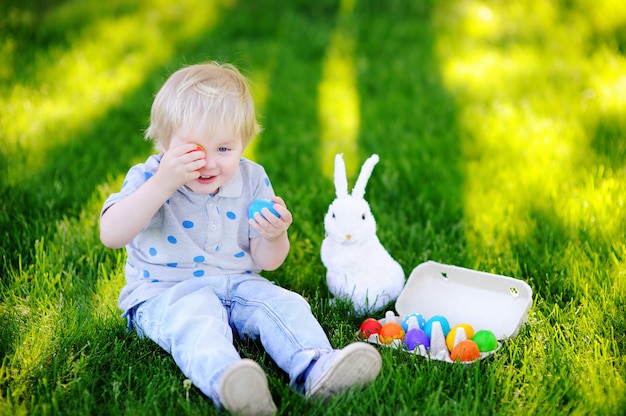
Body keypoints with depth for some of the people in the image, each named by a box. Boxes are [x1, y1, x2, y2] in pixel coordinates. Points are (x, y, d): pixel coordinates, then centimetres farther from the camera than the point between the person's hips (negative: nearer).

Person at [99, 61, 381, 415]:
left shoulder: (252, 180, 0)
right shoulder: (148, 180, -9)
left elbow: (266, 262, 1)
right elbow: (111, 235, -27)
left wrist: (274, 236, -24)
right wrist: (163, 185, -34)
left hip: (236, 284, 4)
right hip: (165, 293, -4)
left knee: (283, 303, -20)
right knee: (196, 317, -34)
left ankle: (315, 368, -41)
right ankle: (226, 383, -60)